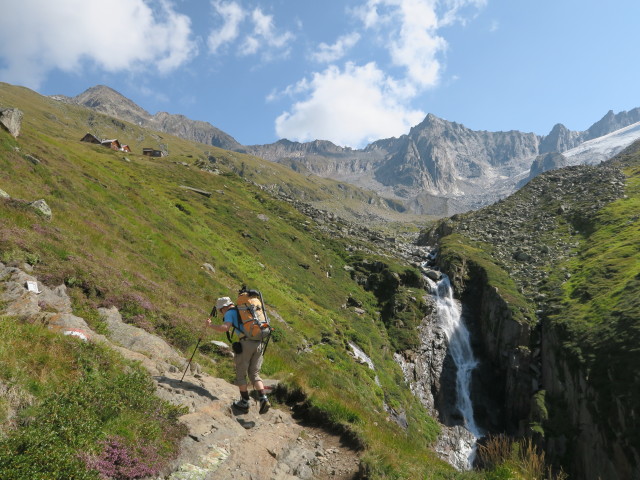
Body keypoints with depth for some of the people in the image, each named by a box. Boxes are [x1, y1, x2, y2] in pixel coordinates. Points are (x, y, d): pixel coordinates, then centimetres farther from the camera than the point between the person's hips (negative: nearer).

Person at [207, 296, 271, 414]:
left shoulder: (230, 312, 5)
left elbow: (225, 328, -11)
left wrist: (211, 325, 4)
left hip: (246, 343, -6)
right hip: (259, 343, 6)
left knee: (241, 374, 11)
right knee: (254, 374, 14)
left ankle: (245, 402, 16)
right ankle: (263, 399, -2)